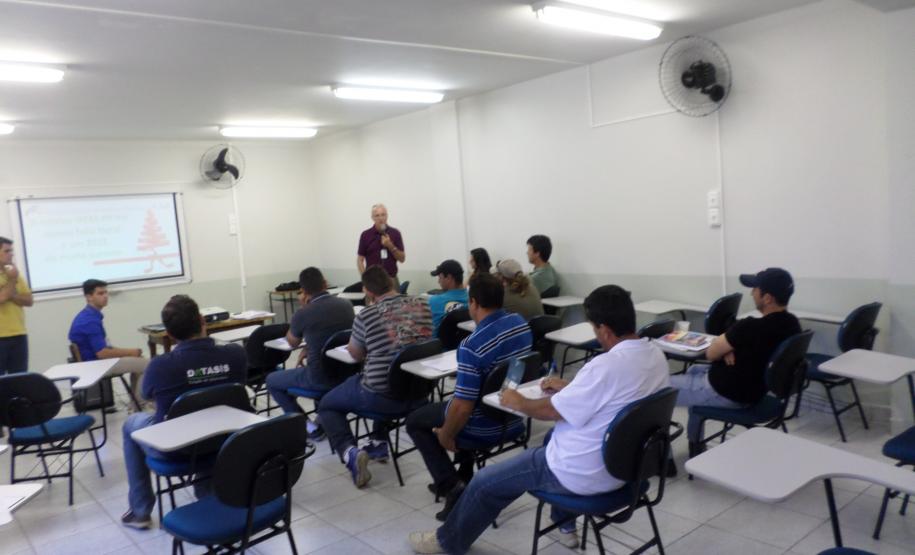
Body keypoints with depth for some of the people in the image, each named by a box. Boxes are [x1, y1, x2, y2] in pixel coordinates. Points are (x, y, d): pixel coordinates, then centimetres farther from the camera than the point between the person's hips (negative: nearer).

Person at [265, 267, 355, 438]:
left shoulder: (303, 314, -16)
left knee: (272, 380, 18)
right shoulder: (346, 305, 0)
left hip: (320, 378, -6)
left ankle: (309, 427, 12)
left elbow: (292, 343, 6)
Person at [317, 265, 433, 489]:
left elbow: (355, 355, 3)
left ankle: (350, 452, -4)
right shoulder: (423, 305, 0)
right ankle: (379, 443, 38)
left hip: (379, 396, -5)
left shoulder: (366, 316, -15)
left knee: (326, 406, 20)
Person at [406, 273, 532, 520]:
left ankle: (451, 486, 6)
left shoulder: (472, 346, -31)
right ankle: (464, 477, 38)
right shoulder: (522, 323, -6)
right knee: (448, 406, 36)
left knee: (415, 421, 16)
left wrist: (446, 435, -9)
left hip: (484, 427, -7)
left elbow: (463, 406, -28)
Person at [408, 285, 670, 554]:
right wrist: (570, 387, 15)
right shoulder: (655, 355, -3)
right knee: (556, 437, 37)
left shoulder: (607, 365, -30)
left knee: (484, 483, 8)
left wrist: (519, 402, -1)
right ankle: (566, 525, 41)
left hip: (583, 474, -9)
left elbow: (551, 411, -19)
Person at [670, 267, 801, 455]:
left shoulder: (750, 327, -32)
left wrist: (726, 350, 2)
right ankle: (694, 443, 35)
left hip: (725, 393, -9)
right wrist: (731, 349, -9)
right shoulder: (792, 324, -4)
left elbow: (711, 353, -17)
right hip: (754, 389, 9)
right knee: (694, 370, 32)